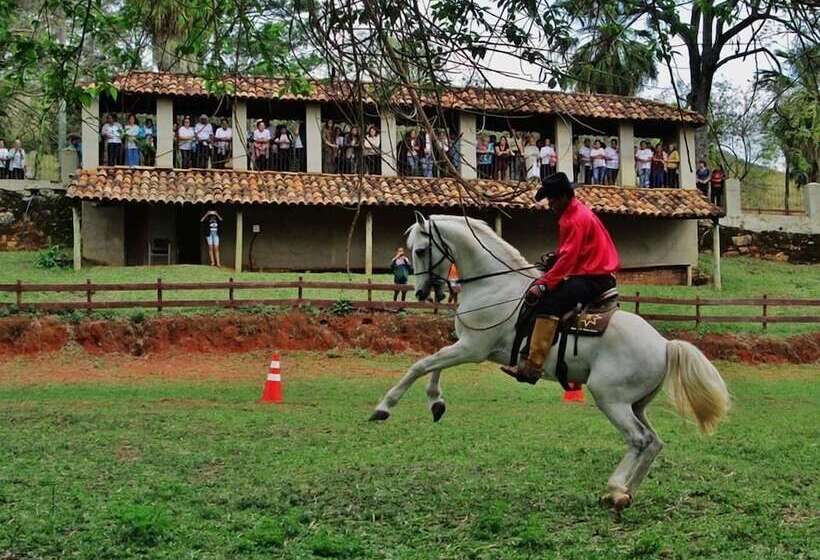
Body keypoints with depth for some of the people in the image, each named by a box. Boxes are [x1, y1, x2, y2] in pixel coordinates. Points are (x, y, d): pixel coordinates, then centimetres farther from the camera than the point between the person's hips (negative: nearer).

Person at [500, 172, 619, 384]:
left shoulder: (574, 220, -16)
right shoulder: (576, 212, 16)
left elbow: (568, 259, -24)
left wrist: (543, 284, -27)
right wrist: (555, 256, 9)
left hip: (593, 278, -12)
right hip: (595, 274, 12)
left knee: (548, 304, -27)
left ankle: (532, 366, -35)